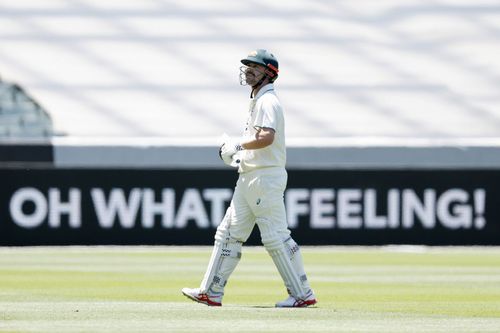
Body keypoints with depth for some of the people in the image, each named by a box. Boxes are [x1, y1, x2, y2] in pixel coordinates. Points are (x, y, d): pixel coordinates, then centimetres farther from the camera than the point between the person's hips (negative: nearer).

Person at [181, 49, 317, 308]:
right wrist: (237, 154, 14)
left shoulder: (268, 101, -13)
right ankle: (211, 292, 8)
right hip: (248, 177, 10)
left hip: (265, 177, -10)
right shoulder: (257, 101, 19)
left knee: (276, 237, -8)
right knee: (229, 233, 7)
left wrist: (238, 145, -15)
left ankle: (302, 294, -2)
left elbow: (267, 138, -27)